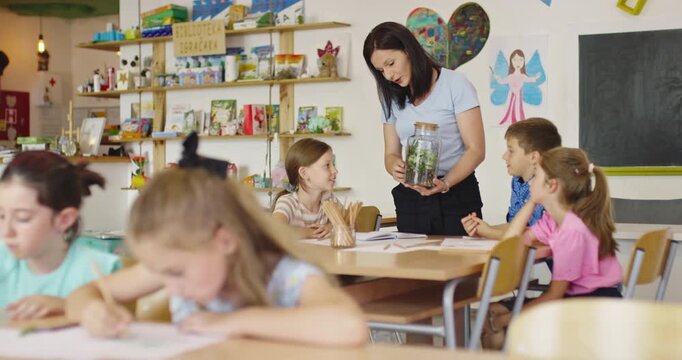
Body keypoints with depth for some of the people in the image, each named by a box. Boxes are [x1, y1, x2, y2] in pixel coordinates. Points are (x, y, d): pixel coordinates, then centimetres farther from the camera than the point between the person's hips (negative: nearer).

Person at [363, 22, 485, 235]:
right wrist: (395, 168, -14)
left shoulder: (455, 84, -4)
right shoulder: (393, 99, 12)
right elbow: (391, 153, 11)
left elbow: (476, 150, -8)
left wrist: (445, 183, -23)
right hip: (411, 199, 4)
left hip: (456, 193, -4)